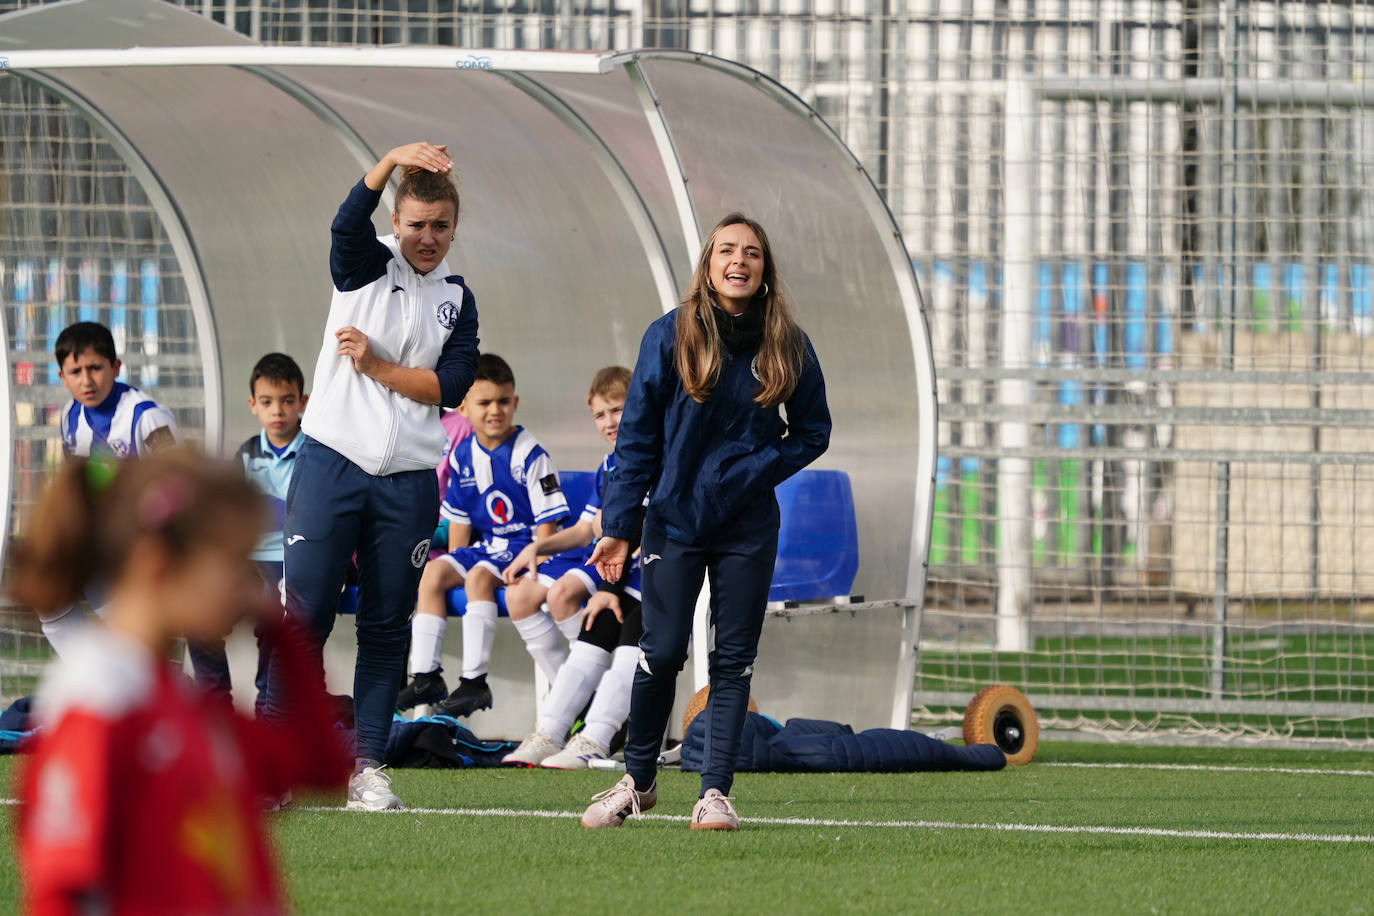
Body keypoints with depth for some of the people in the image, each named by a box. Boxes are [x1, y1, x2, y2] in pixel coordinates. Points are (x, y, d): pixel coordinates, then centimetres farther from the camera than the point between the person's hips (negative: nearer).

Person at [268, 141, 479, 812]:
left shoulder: (456, 300, 12)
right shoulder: (366, 266, 5)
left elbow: (451, 386, 1)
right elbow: (348, 222, -18)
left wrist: (375, 366, -9)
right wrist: (392, 162, -33)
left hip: (408, 481, 3)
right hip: (332, 462, -3)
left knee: (387, 625, 4)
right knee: (306, 613, -7)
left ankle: (369, 765, 9)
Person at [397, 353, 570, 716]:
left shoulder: (529, 455, -13)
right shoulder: (463, 455, 6)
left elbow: (547, 523, -14)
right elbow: (459, 520, 16)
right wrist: (454, 563, 7)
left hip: (525, 546, -7)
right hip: (488, 545, 7)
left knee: (479, 576, -30)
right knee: (433, 571, -11)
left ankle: (474, 681, -29)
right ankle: (426, 676, -10)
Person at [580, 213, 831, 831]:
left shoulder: (788, 347, 0)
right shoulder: (671, 337, -6)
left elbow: (812, 431, 11)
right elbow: (637, 435, -3)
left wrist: (756, 472, -6)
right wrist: (619, 526, -7)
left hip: (748, 528, 2)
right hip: (675, 519, -2)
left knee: (733, 659, 1)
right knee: (662, 653, -4)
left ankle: (715, 792, 4)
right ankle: (638, 780, 15)